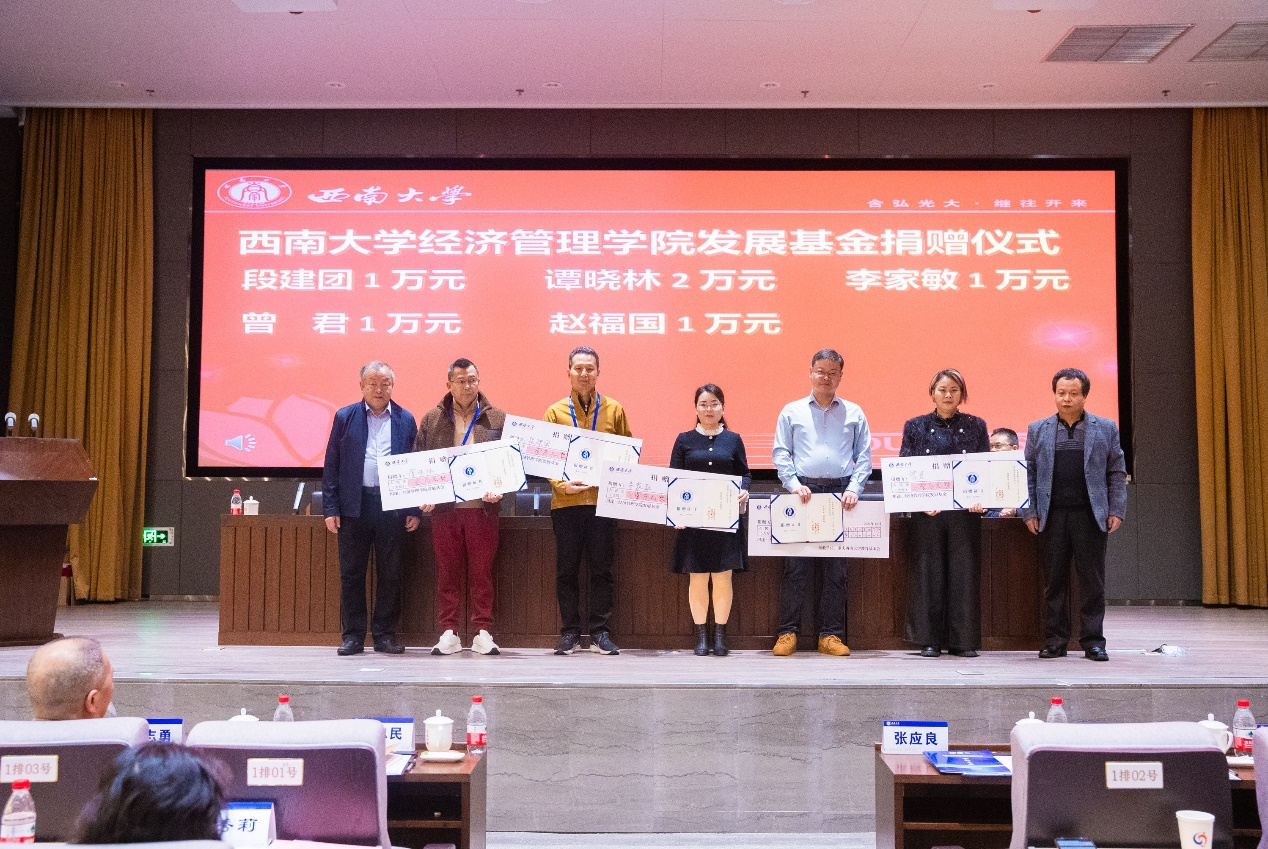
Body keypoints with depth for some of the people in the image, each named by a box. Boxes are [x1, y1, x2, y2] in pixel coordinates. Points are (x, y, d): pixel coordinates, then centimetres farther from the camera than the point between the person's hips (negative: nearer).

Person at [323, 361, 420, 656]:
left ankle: (385, 634, 14)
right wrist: (331, 508, -1)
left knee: (390, 574, 4)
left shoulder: (405, 420, 9)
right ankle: (353, 635, 12)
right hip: (354, 506, 0)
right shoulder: (345, 417, 8)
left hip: (393, 506, 0)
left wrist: (414, 510, 1)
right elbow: (331, 465, 6)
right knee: (351, 573, 3)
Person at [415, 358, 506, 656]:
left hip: (482, 507, -1)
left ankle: (482, 632, 10)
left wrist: (499, 490, -11)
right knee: (447, 572, 5)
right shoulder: (432, 420, 9)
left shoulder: (497, 418, 7)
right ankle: (448, 632, 12)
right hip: (444, 508, 1)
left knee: (482, 572, 3)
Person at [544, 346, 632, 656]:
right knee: (566, 570, 4)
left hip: (603, 500, 0)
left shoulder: (613, 409, 8)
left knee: (602, 569, 4)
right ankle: (570, 632, 13)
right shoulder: (555, 412, 7)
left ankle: (599, 632, 12)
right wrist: (561, 485, -12)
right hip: (566, 502, 0)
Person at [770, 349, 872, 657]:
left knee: (836, 568, 3)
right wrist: (794, 484, -7)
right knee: (795, 566, -3)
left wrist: (854, 488, -5)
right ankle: (787, 632, 3)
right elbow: (780, 453, 6)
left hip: (840, 493, 1)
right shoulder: (792, 411, 10)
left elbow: (864, 456, 9)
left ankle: (831, 634, 9)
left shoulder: (854, 413, 12)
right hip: (803, 492, -1)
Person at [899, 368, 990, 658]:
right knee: (928, 572, 2)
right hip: (927, 513, -1)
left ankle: (963, 640, 10)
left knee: (964, 572, 2)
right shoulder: (916, 426, 7)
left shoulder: (975, 426, 9)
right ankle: (929, 640, 9)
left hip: (966, 512, 1)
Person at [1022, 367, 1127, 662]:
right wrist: (1029, 512, 0)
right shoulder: (1037, 430, 10)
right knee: (1054, 581, 4)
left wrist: (1116, 511, -1)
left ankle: (1093, 641, 9)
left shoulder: (1106, 428, 8)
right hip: (1052, 516, 1)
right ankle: (1054, 641, 11)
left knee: (1092, 581, 2)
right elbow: (1028, 474, 8)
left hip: (1091, 516, -1)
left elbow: (1117, 473, 7)